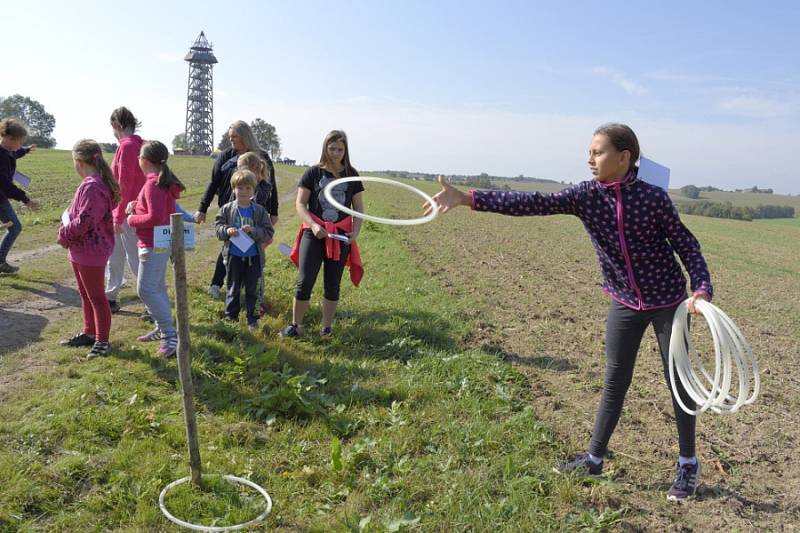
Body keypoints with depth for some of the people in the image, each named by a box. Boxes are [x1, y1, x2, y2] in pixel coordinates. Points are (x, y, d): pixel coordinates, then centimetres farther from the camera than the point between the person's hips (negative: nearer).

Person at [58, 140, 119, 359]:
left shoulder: (92, 187, -23)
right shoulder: (93, 183, 9)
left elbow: (84, 222, -25)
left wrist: (64, 233, -10)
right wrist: (67, 229, 2)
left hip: (91, 251, -10)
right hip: (82, 250, 10)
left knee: (96, 297, 1)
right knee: (86, 295, 21)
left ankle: (102, 341, 11)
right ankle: (89, 333, 35)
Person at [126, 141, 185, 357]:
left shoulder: (153, 184, -19)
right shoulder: (163, 181, 10)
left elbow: (154, 217, -27)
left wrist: (132, 219, -12)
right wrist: (136, 205, 7)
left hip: (153, 245, -10)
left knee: (146, 289, -10)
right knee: (156, 287, 17)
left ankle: (170, 335, -10)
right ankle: (162, 329, 25)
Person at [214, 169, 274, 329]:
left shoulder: (260, 211, -3)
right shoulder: (226, 209, -2)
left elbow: (268, 232, -5)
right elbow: (218, 226, 2)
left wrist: (254, 231, -20)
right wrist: (227, 230, -18)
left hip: (253, 256, 0)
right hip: (234, 255, 0)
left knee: (252, 289, 9)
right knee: (233, 288, 13)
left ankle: (252, 319, 19)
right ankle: (230, 316, 26)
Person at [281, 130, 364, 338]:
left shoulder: (351, 175, 6)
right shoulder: (314, 172, 1)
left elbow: (359, 208, 9)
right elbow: (300, 204, -1)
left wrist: (356, 231, -7)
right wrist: (313, 225, -16)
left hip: (340, 236, 2)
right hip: (314, 233, -1)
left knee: (332, 284, 7)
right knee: (304, 281, -6)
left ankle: (327, 327, 20)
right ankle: (295, 325, 9)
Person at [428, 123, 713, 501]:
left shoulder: (653, 197, -18)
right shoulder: (585, 196, -10)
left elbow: (686, 245, -6)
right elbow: (531, 204, -20)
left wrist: (701, 289, -21)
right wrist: (467, 198, -29)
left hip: (667, 302, -3)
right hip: (625, 304, 3)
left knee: (678, 381, 7)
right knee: (614, 382, 12)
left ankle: (688, 464, 26)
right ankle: (594, 457, 25)